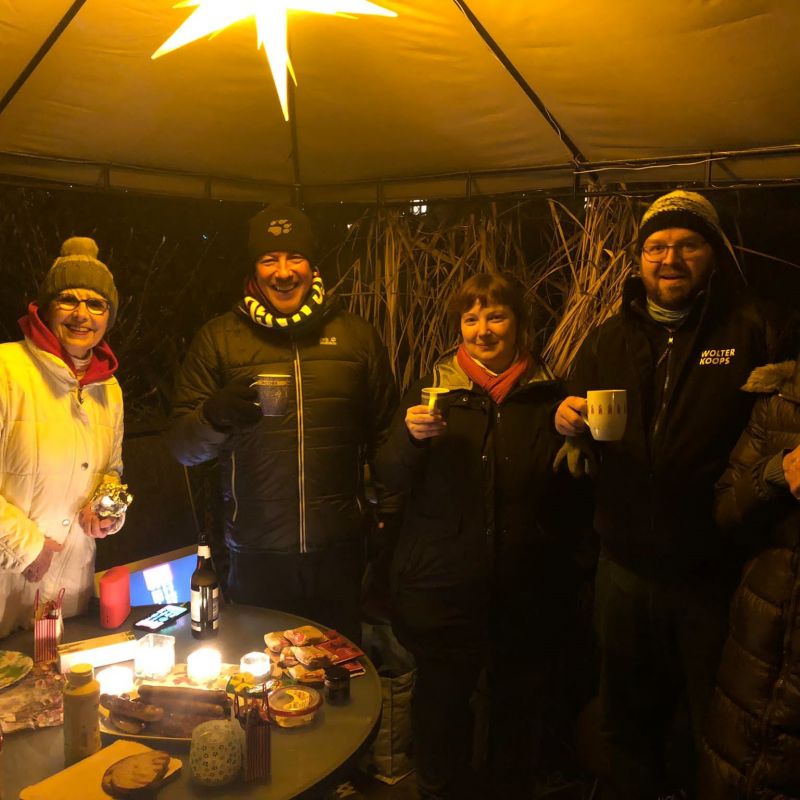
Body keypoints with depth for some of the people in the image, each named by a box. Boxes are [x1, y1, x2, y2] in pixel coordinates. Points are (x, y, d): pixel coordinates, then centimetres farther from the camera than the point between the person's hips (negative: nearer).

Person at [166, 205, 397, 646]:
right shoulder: (218, 338, 3)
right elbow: (182, 447, 2)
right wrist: (216, 414, -19)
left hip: (340, 550, 1)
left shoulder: (357, 336, 6)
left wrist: (388, 517, 5)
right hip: (257, 556, 0)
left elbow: (384, 435, 12)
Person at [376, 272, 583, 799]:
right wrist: (411, 436, -22)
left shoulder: (548, 395, 4)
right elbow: (392, 479, -2)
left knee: (517, 696, 15)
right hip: (442, 584, -1)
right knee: (442, 696, 8)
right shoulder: (434, 389, 1)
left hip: (524, 587, 1)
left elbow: (567, 490, 7)